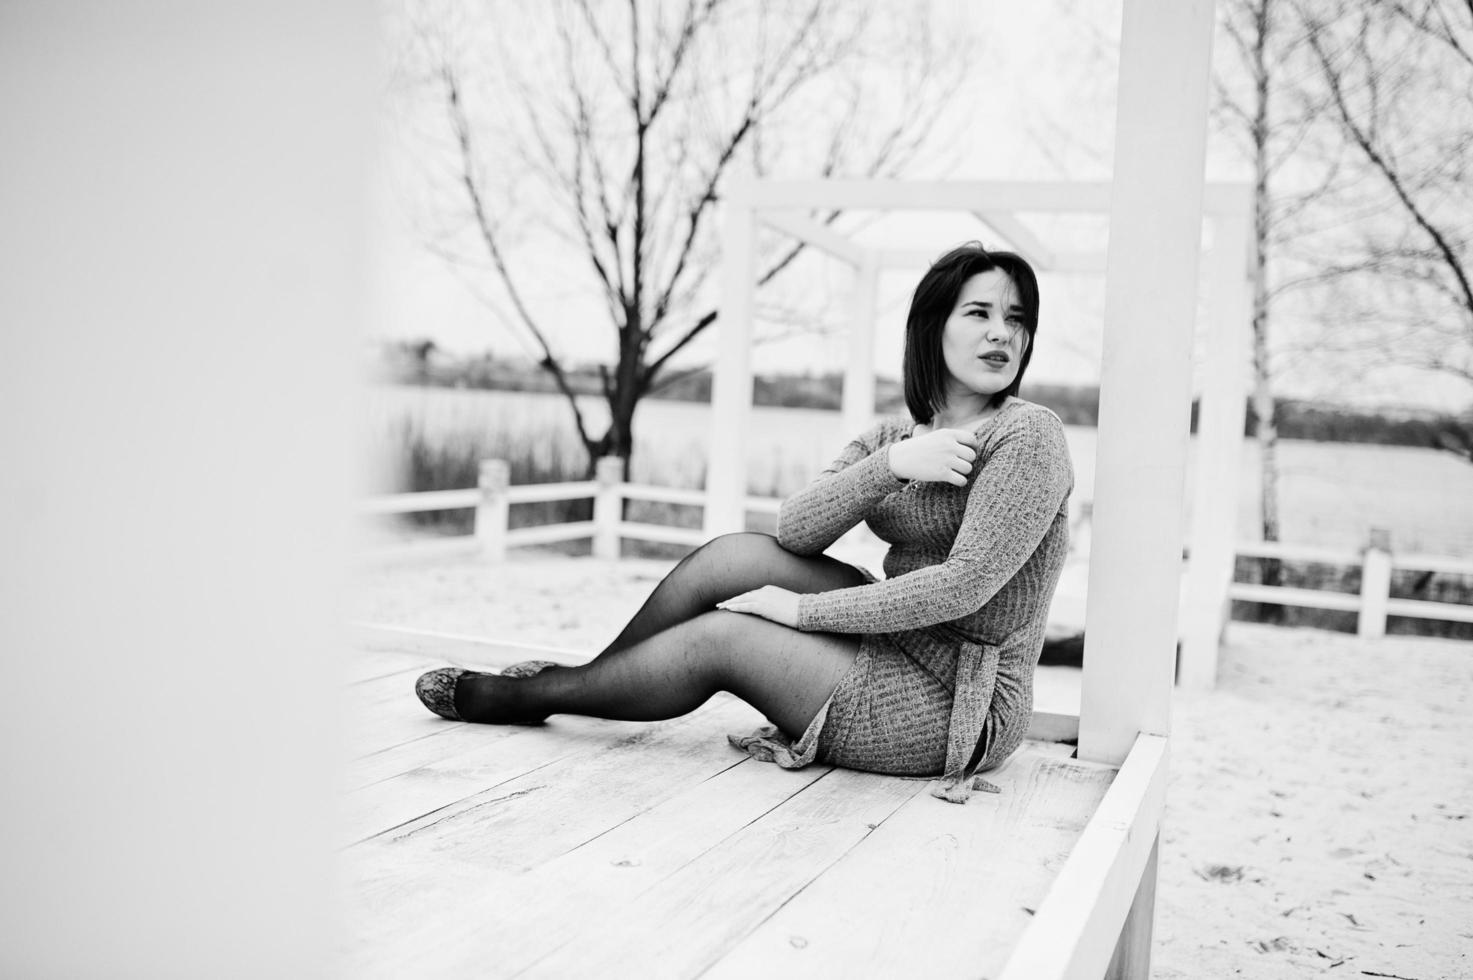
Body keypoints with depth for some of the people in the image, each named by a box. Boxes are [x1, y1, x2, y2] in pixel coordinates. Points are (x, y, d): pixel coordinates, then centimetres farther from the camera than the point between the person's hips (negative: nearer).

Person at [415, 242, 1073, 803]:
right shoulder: (890, 437, 7)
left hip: (959, 703, -6)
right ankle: (577, 682, 13)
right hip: (900, 646, 6)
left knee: (719, 638, -9)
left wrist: (802, 609, -18)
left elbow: (962, 586, -23)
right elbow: (795, 529, -7)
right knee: (732, 557, -6)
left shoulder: (1029, 437, -14)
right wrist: (890, 465, -24)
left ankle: (523, 696, 13)